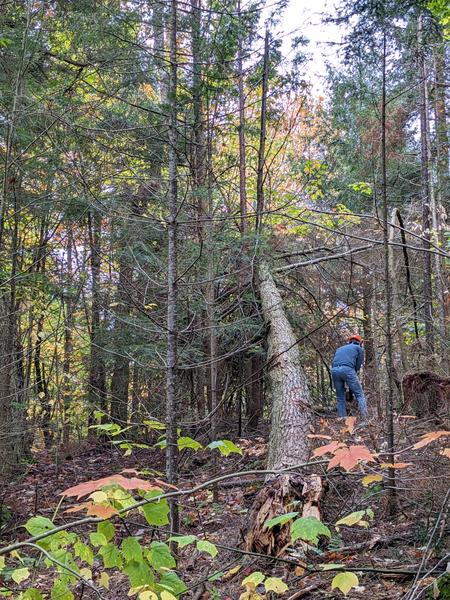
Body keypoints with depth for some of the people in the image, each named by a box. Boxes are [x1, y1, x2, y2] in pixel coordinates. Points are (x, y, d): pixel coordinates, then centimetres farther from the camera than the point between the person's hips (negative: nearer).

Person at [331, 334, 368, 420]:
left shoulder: (339, 349, 35)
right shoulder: (359, 348, 23)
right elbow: (358, 366, 16)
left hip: (334, 370, 4)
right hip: (347, 369, -4)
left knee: (340, 399, 12)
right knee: (360, 395, 1)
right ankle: (364, 420, -13)